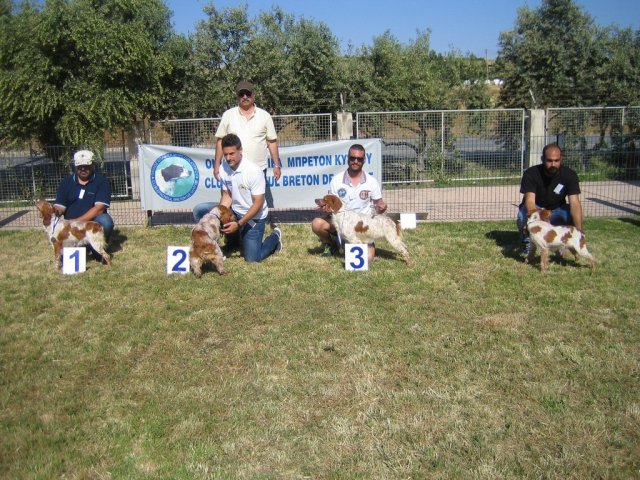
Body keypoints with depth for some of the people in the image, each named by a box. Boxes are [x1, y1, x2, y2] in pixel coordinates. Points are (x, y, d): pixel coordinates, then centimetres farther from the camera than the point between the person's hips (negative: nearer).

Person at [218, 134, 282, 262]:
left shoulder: (254, 171, -25)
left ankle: (275, 237, 21)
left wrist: (238, 224, -28)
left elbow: (258, 203, -23)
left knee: (252, 258, -10)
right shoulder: (223, 169, -10)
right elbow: (227, 196, 1)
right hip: (235, 212, 6)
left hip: (254, 217, -5)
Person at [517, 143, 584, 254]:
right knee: (523, 216, -36)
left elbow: (575, 203, -28)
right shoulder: (531, 174, -24)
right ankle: (527, 241, -3)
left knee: (573, 216, -31)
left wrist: (579, 231, -42)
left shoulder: (569, 175, -19)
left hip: (556, 210, 2)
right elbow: (530, 200, -35)